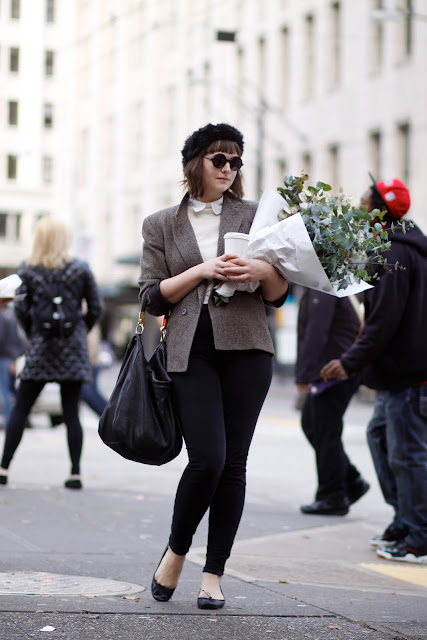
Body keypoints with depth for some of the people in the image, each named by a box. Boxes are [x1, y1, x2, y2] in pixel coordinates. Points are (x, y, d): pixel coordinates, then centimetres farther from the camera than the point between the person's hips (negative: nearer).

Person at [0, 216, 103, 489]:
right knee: (71, 413, 2)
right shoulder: (81, 269, 0)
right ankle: (76, 474, 0)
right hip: (73, 350, 0)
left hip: (41, 348, 0)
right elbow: (96, 308, 2)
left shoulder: (28, 270, 0)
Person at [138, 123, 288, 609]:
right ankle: (176, 550, 9)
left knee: (233, 464, -1)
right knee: (207, 458, -15)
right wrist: (202, 270, -8)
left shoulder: (252, 216, 13)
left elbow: (279, 295, 13)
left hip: (246, 349, 2)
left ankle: (213, 574, 6)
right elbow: (153, 297, 4)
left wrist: (263, 270, -10)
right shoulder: (161, 225, 12)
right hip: (191, 351, -1)